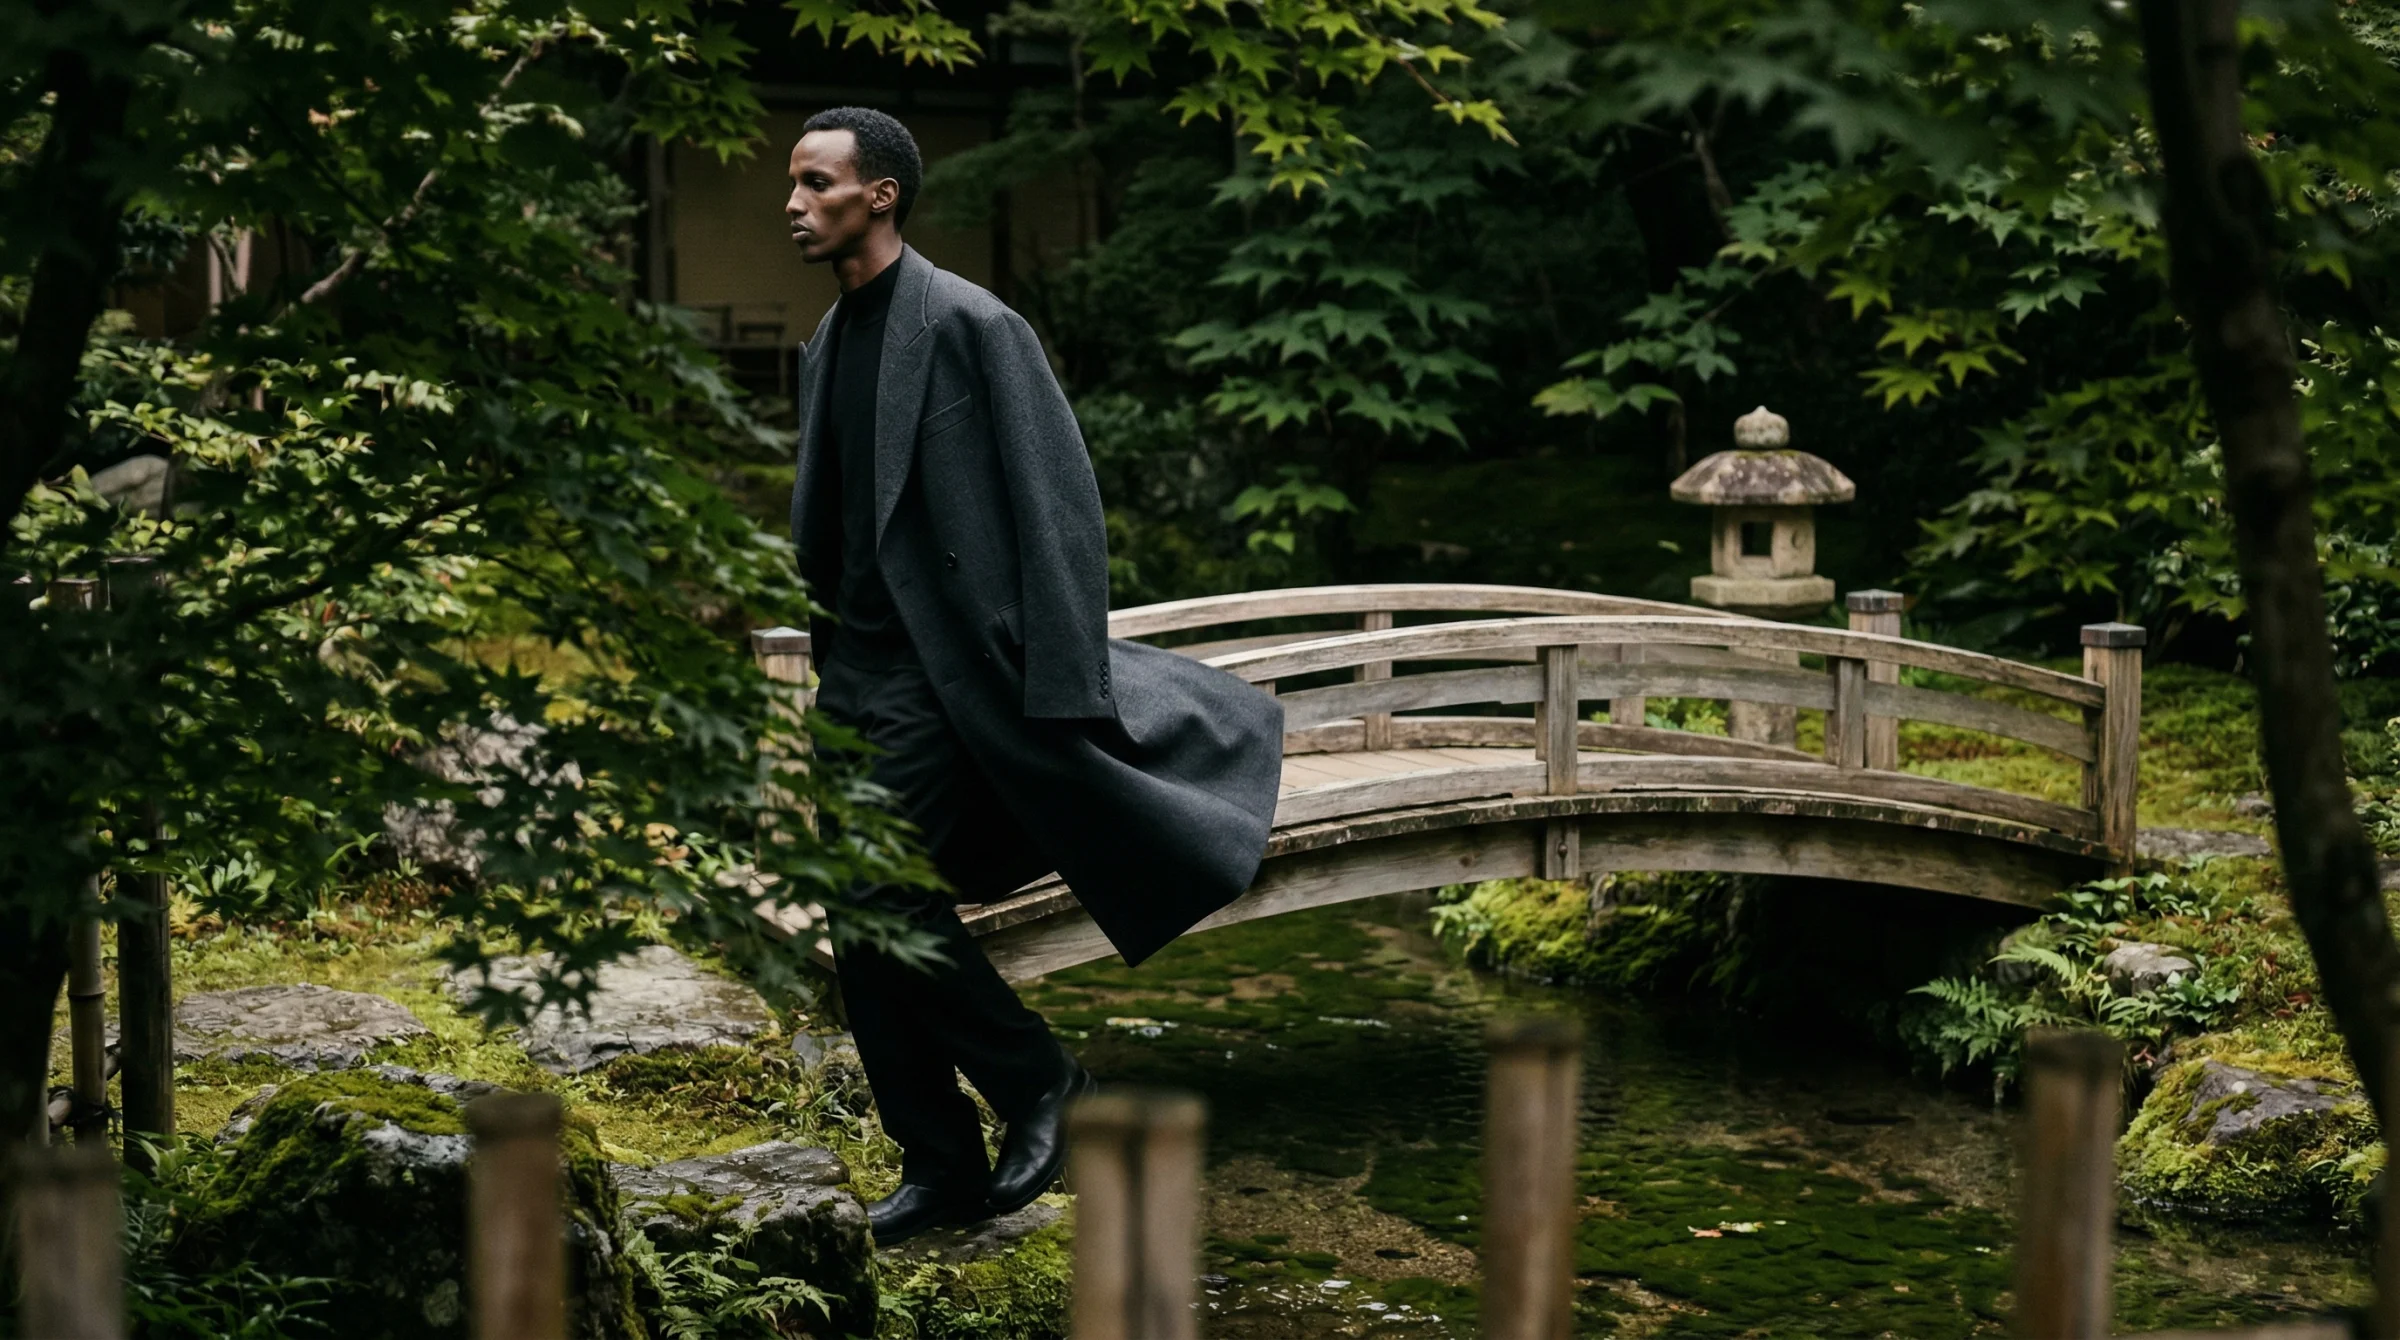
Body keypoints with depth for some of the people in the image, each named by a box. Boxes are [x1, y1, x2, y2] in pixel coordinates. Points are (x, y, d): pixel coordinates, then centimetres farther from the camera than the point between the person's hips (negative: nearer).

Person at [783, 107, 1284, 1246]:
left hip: (940, 669, -8)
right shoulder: (827, 347, 14)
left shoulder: (970, 326, -11)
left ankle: (1038, 1083, 6)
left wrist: (1062, 685, -19)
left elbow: (1057, 504, -14)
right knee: (860, 920, 7)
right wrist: (815, 667, 19)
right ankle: (939, 1169, 16)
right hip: (856, 669, 9)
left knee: (884, 893, -15)